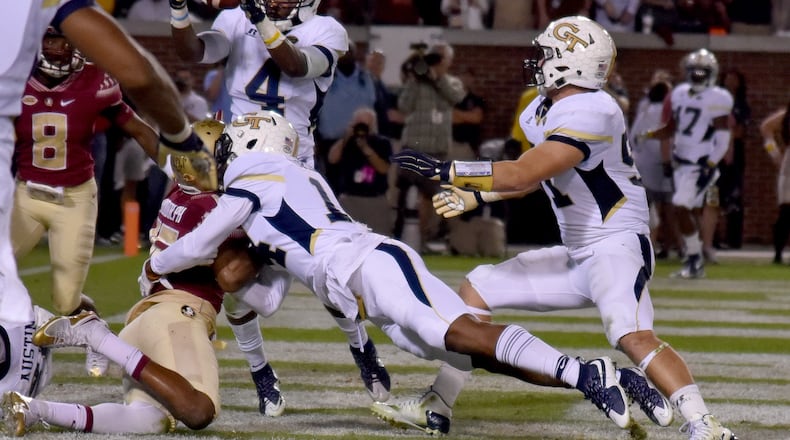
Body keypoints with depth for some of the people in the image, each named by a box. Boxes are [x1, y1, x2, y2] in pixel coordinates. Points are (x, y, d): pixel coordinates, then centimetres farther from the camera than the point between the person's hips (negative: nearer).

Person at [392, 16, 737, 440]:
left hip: (617, 246, -10)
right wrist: (475, 197, 30)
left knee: (633, 336, -34)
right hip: (576, 256, 10)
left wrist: (443, 170, -23)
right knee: (477, 288, 11)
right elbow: (536, 177, 27)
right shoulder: (544, 111, 8)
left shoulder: (590, 114, -22)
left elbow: (521, 175, -27)